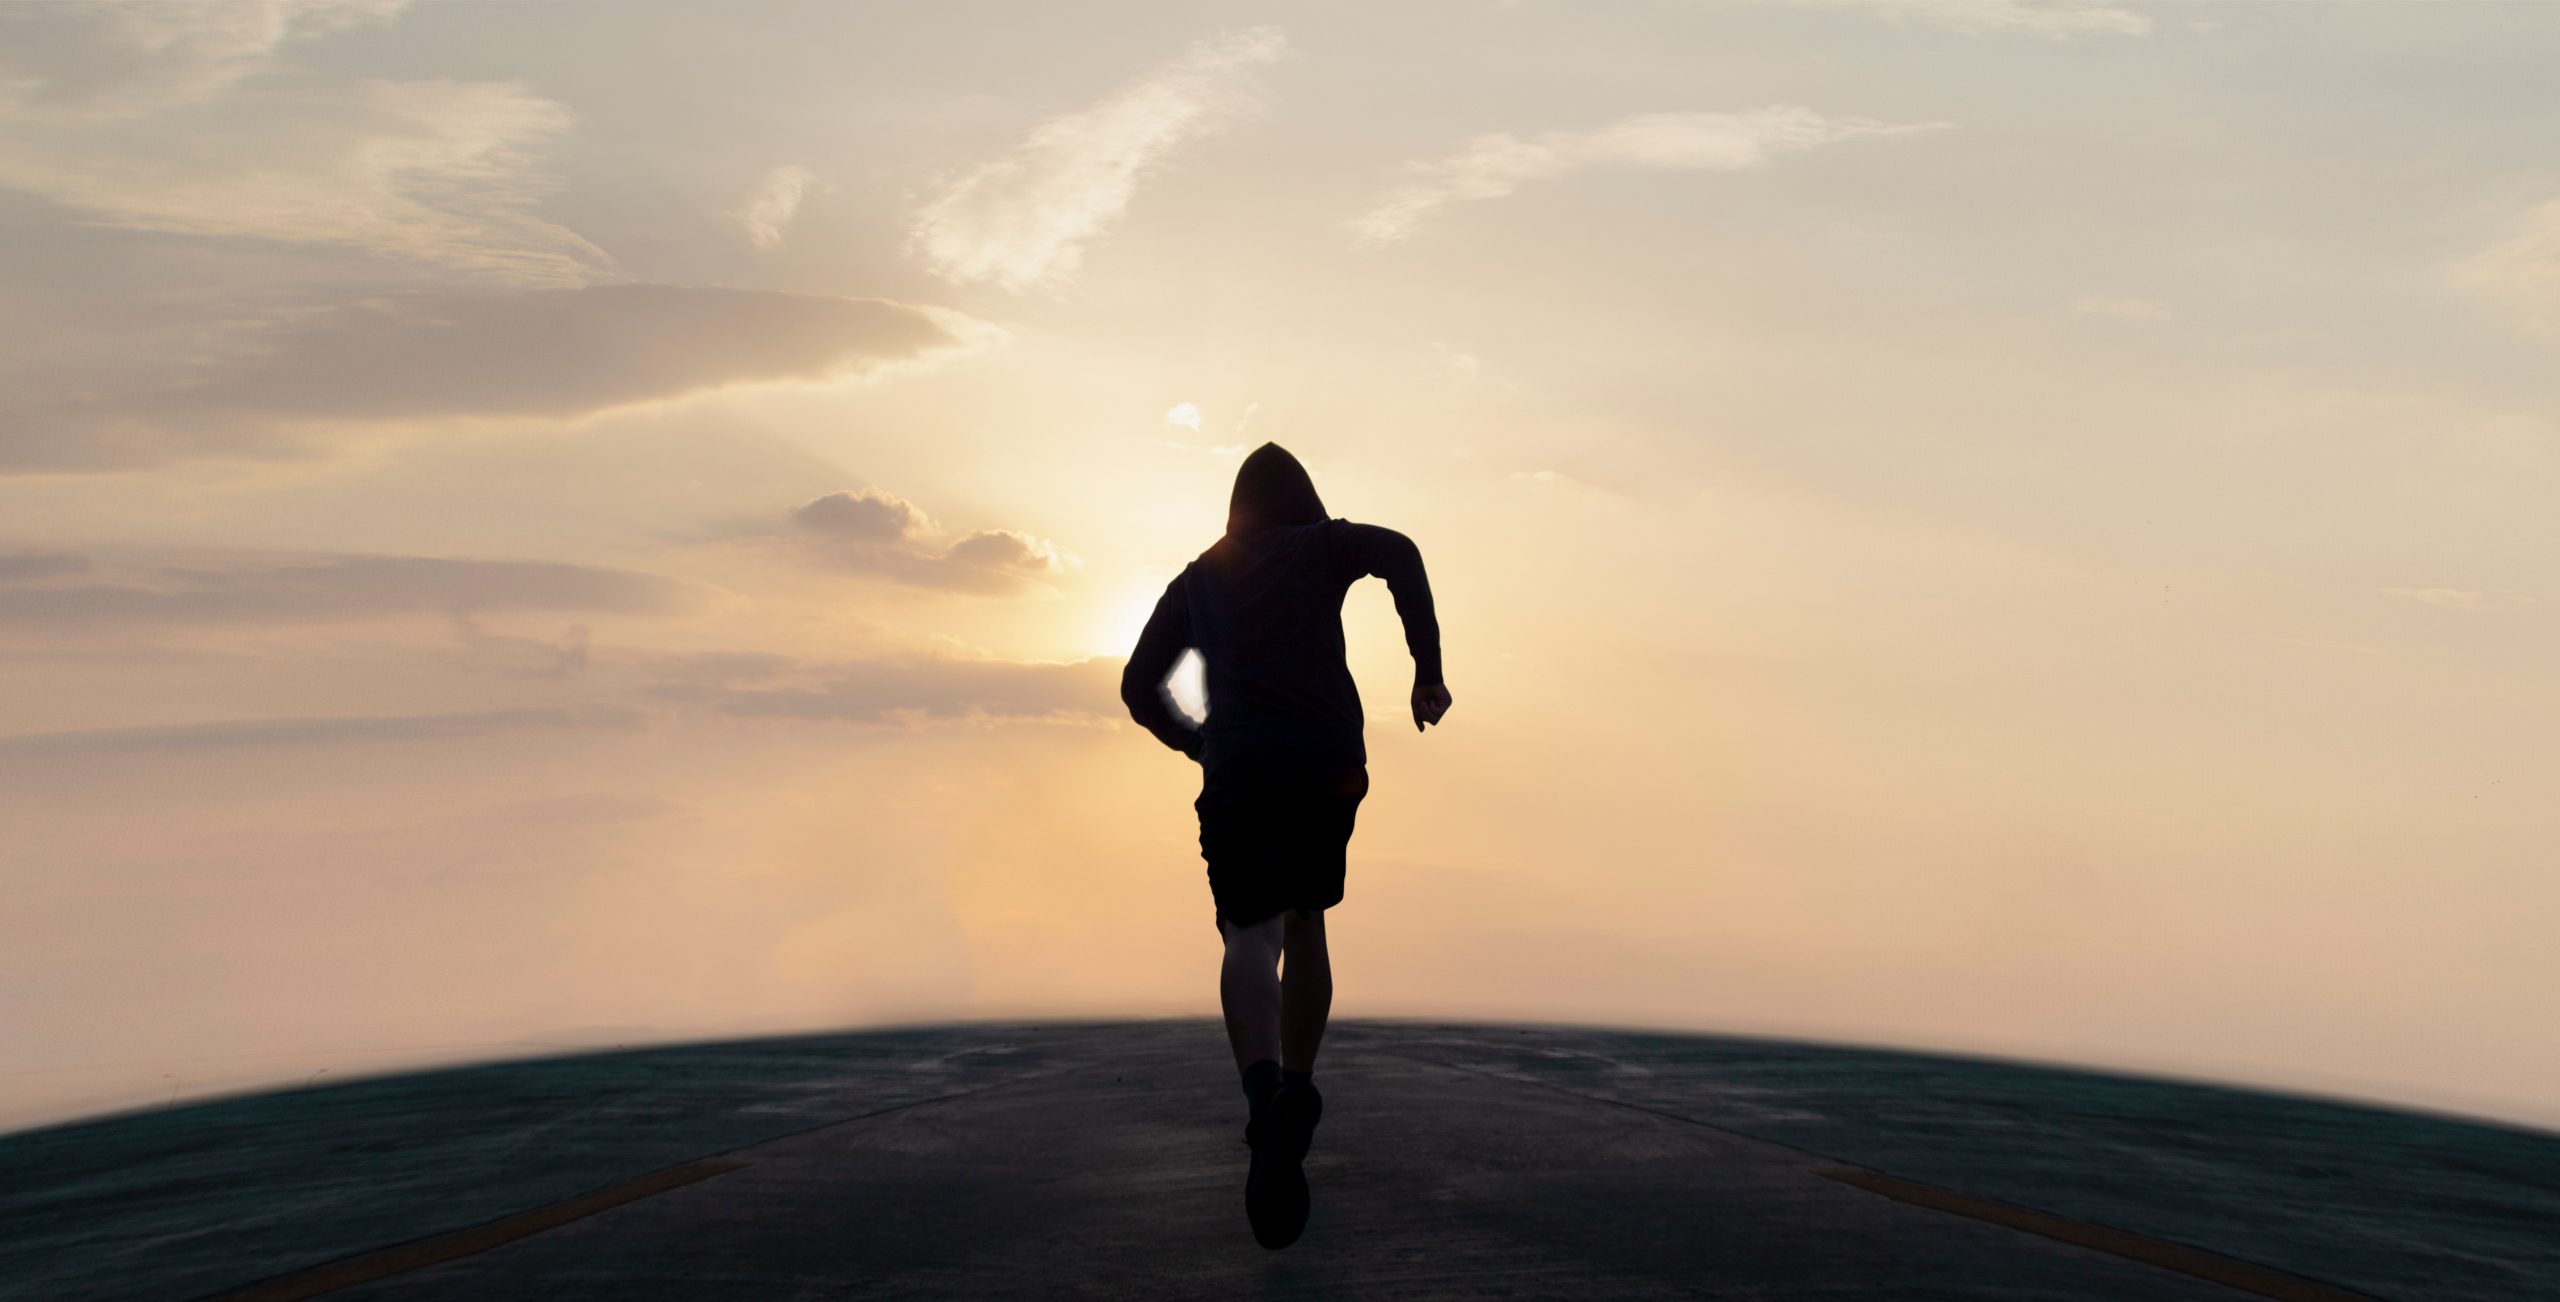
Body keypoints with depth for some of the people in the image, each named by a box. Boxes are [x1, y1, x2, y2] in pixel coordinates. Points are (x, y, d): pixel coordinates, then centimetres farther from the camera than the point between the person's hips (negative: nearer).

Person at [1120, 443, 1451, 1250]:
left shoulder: (1197, 580, 22)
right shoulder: (1322, 547, 14)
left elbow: (1138, 687, 21)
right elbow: (1398, 552, -8)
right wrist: (1428, 667, -6)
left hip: (1237, 769, 0)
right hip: (1326, 760, 0)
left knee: (1251, 939, -13)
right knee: (1305, 921, 20)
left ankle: (1265, 1091, -40)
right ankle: (1296, 1093, 18)